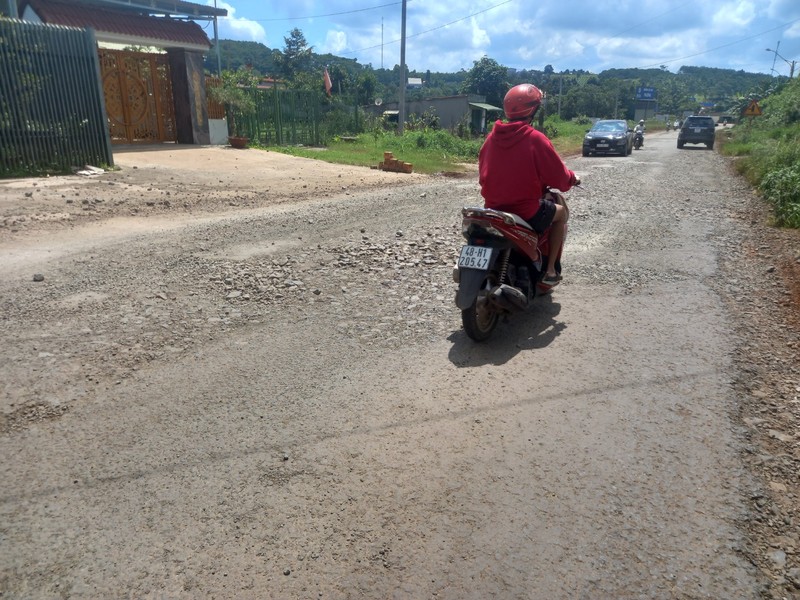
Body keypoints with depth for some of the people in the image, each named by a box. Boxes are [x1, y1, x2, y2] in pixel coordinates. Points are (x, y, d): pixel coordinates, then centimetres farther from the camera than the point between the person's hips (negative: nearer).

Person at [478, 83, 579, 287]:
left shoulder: (492, 136, 1)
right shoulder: (536, 139, -15)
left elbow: (483, 171, 13)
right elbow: (558, 175, -8)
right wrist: (572, 179, 15)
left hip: (493, 207, 6)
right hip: (526, 210, -5)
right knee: (561, 213, 24)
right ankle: (549, 270, 20)